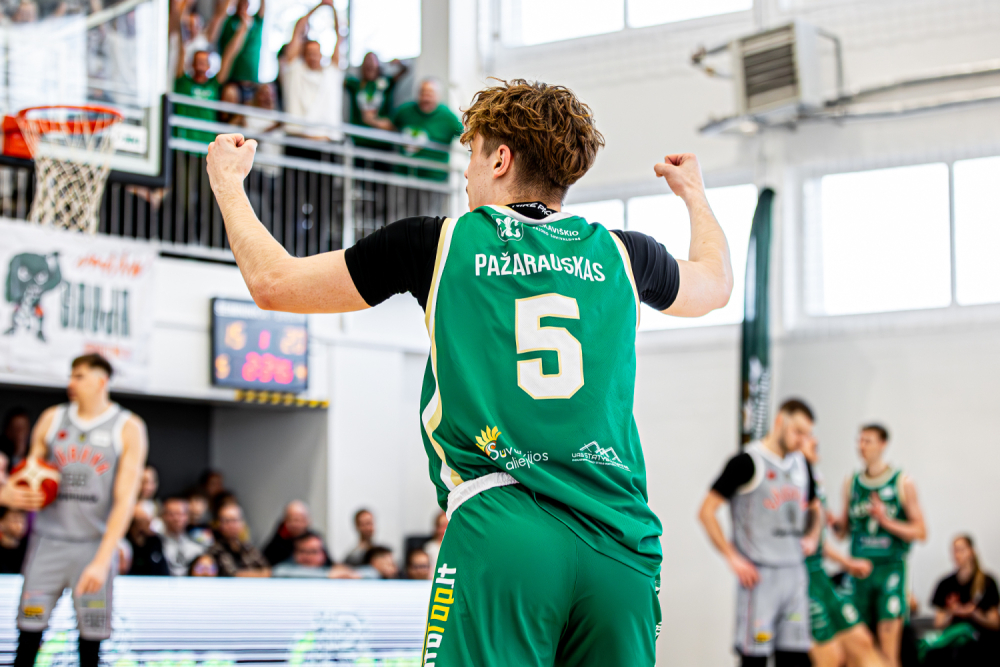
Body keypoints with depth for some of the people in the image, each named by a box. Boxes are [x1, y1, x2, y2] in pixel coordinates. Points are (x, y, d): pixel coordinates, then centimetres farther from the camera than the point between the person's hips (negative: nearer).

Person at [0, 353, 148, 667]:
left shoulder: (128, 428, -1)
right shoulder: (52, 419, 8)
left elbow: (125, 499, -8)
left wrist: (102, 560, -17)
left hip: (95, 544, -2)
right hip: (49, 540, 2)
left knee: (91, 641, 0)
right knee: (29, 633, -4)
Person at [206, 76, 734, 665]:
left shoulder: (439, 244, 7)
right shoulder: (621, 254, 14)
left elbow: (273, 283, 14)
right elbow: (717, 283, 39)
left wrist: (228, 183, 31)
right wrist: (694, 192, 58)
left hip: (501, 538, -3)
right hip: (622, 544, 3)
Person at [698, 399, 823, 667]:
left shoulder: (802, 464, 13)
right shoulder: (747, 462, -7)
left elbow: (815, 508, 30)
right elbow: (707, 511, -8)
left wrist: (812, 536, 9)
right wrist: (733, 558, -13)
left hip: (795, 572, 7)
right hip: (759, 574, -7)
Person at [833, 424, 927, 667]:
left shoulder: (902, 483, -1)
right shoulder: (851, 483, 11)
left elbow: (920, 532, -3)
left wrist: (887, 521, -16)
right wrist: (834, 522, -5)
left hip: (890, 567, -4)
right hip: (858, 567, 4)